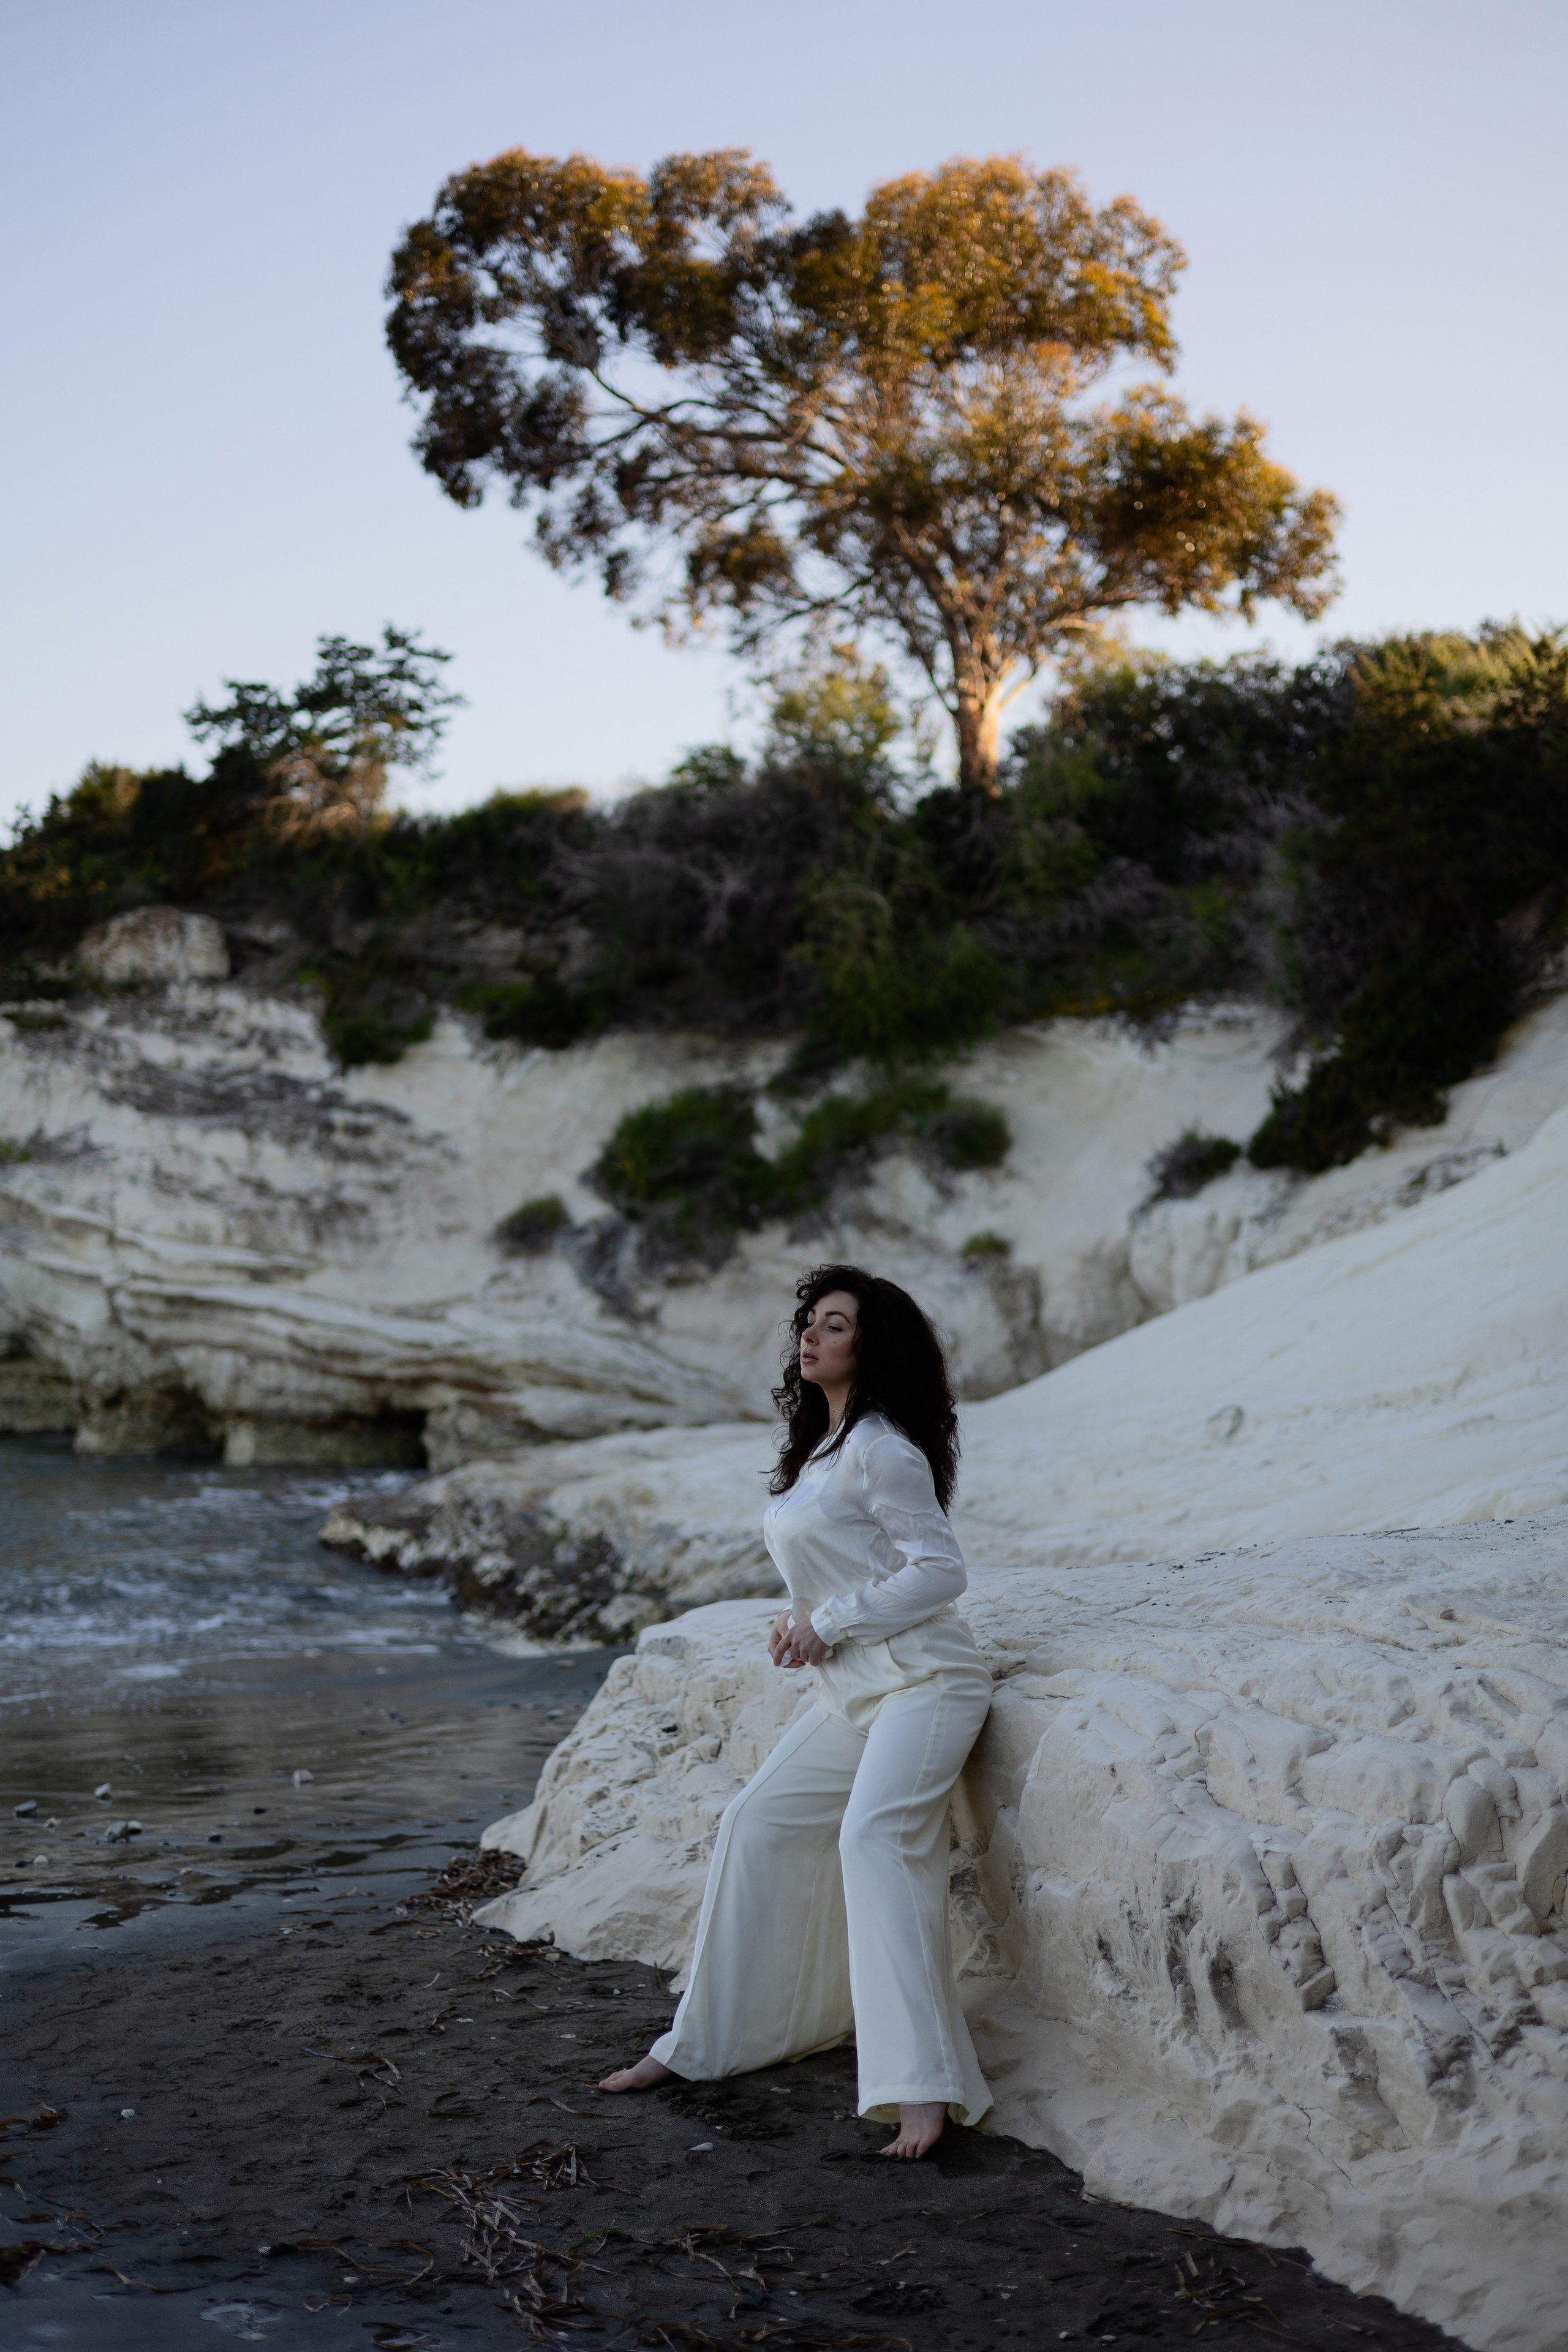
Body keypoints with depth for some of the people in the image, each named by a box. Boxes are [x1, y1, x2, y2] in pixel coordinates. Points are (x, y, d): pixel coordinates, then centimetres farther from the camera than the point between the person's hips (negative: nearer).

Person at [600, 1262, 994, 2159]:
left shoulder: (882, 1448, -12)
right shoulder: (817, 1449, 16)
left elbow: (941, 1570, -15)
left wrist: (829, 1623, -12)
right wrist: (803, 1623, 8)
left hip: (922, 1679, -10)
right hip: (851, 1691, 10)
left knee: (874, 1833, -27)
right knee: (759, 1823, 11)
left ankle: (924, 2090, -34)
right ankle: (704, 2044, 23)